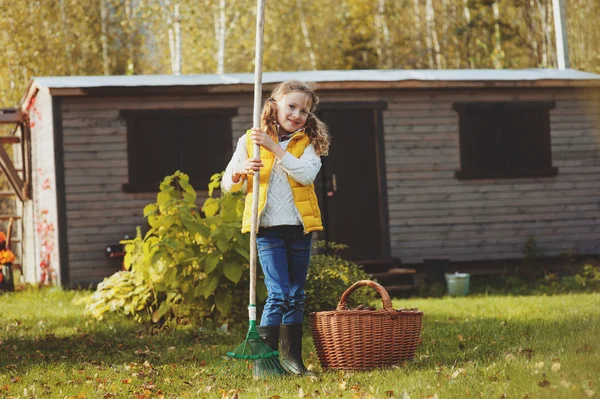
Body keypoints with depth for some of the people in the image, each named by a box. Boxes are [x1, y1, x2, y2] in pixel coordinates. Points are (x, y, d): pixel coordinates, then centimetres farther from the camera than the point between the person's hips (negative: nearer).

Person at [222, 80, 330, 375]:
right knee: (278, 293, -11)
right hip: (268, 228, -2)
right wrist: (240, 170, -15)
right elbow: (228, 184, 7)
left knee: (296, 296, 9)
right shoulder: (249, 141, 4)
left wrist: (275, 148, -18)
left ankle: (292, 356, 18)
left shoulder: (308, 143, 5)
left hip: (299, 228, 2)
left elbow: (307, 174, -15)